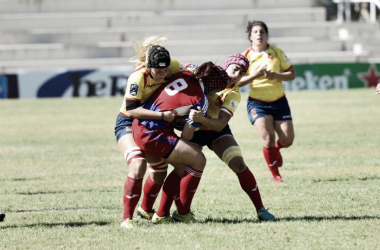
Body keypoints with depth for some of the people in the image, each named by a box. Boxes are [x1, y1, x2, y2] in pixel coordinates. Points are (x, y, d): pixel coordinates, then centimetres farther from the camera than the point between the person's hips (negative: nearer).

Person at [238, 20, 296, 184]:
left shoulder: (277, 53, 0)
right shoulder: (245, 56, -3)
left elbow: (292, 74, 2)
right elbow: (237, 82, -6)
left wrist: (276, 75, -17)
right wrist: (255, 75, -21)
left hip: (279, 101, 2)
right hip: (257, 103, -2)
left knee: (287, 140, -3)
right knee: (268, 138, -20)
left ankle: (275, 148, 36)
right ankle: (275, 175, 1)